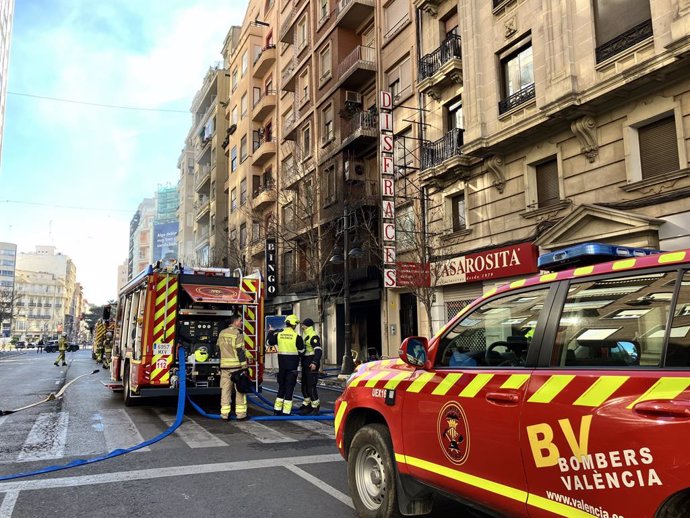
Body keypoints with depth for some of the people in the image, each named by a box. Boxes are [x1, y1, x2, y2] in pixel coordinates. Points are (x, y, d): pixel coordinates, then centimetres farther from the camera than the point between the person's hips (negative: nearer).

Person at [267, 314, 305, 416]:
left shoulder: (278, 335, -1)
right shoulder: (297, 337, -13)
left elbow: (269, 342, 16)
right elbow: (301, 351, -5)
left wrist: (271, 332, 32)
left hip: (282, 366, 4)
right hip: (292, 366, -4)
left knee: (281, 387, 17)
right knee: (289, 388, 2)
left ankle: (277, 409, 22)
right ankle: (286, 411, 2)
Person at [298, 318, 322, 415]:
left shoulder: (313, 336, -15)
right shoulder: (306, 336, 18)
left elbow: (318, 350, -25)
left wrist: (315, 363, -35)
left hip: (311, 366, -10)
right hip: (305, 365, 10)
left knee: (311, 386, -8)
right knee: (304, 386, 14)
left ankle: (315, 406, 2)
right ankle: (307, 405, 24)